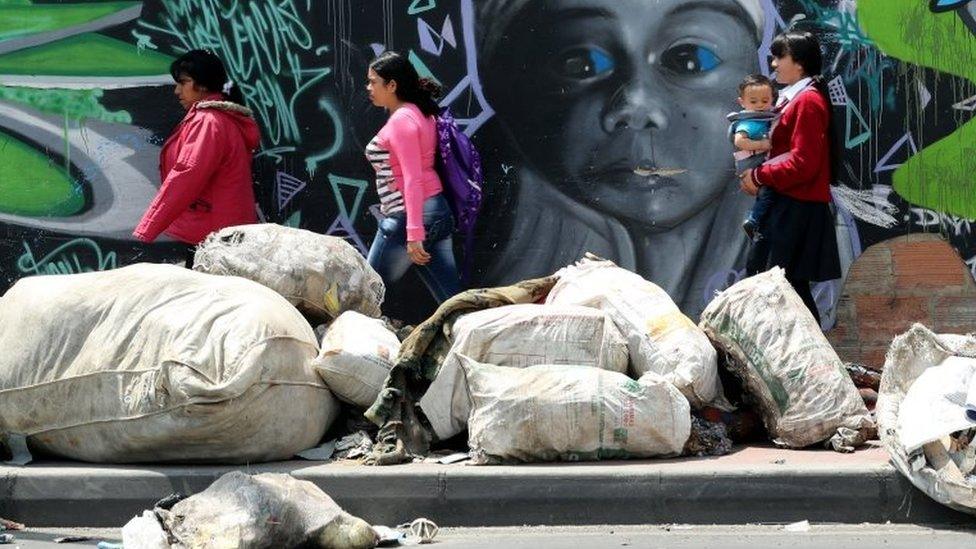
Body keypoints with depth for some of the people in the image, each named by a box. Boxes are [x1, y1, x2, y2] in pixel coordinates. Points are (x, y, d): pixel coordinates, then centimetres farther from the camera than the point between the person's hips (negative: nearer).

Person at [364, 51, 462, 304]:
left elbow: (413, 179, -20)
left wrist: (414, 233, -24)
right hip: (437, 213, 9)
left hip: (407, 217, -9)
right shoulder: (420, 113, 16)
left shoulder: (401, 120, -12)